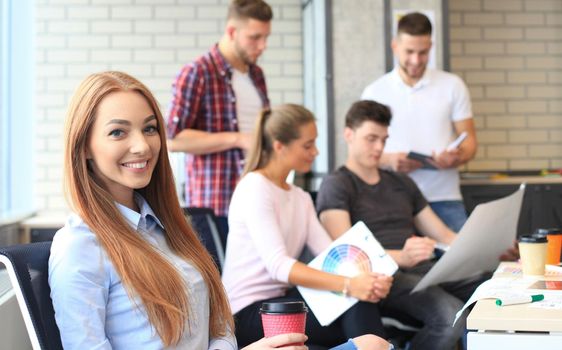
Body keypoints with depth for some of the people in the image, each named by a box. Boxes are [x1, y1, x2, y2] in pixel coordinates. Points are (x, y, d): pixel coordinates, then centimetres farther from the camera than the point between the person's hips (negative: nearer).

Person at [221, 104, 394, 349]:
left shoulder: (301, 198, 14)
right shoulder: (254, 188, -11)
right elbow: (277, 265, -23)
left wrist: (367, 277, -22)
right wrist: (347, 285, -33)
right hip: (248, 311, -7)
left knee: (361, 299, -20)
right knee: (356, 307, -23)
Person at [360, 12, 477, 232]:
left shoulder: (453, 86, 8)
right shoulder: (374, 92, 6)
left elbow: (469, 140, 8)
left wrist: (457, 157, -14)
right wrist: (389, 160, -15)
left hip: (445, 200, 1)